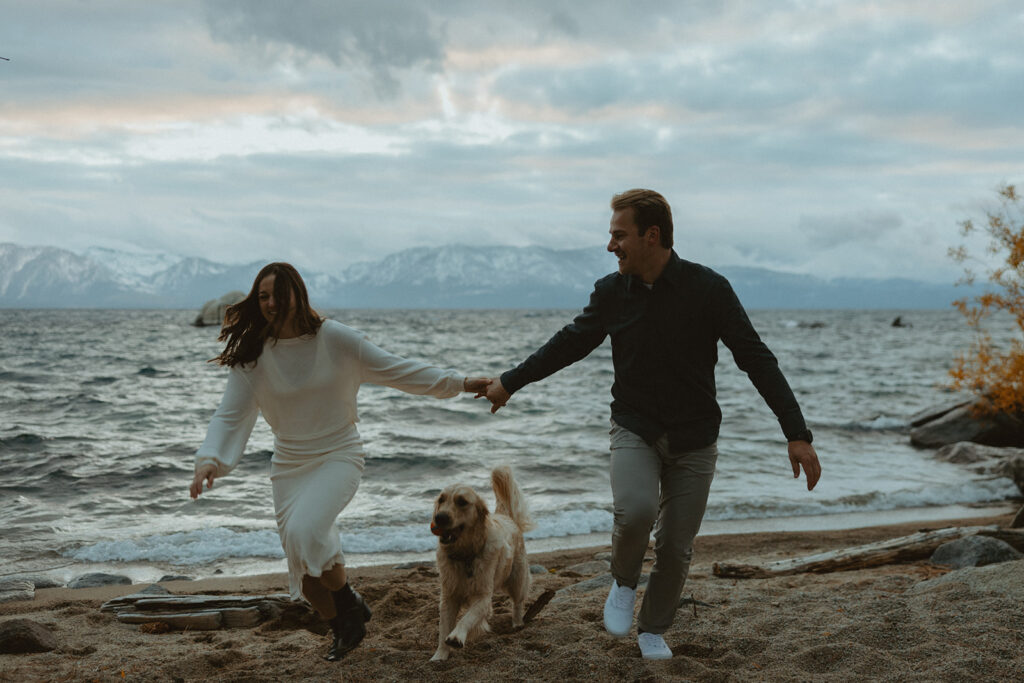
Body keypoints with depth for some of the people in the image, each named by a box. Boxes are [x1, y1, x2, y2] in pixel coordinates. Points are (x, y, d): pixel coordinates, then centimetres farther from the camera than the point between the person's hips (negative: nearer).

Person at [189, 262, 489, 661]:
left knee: (305, 529, -29)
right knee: (303, 564, 5)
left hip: (338, 454, -3)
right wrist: (209, 460, -26)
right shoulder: (251, 357, -5)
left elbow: (395, 370, -4)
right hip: (289, 464, 4)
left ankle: (349, 603, -3)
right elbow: (231, 415, -8)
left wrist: (458, 383, -5)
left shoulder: (334, 339, -10)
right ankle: (344, 630, 30)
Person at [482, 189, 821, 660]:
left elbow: (756, 360, -12)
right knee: (634, 511, -26)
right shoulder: (611, 293, -3)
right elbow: (570, 343, 13)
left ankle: (653, 631, 28)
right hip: (634, 429, 1)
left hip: (693, 439, -1)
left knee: (676, 547, 2)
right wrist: (510, 382, 18)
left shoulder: (707, 289, -13)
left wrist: (796, 433, -19)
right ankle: (624, 582, 6)